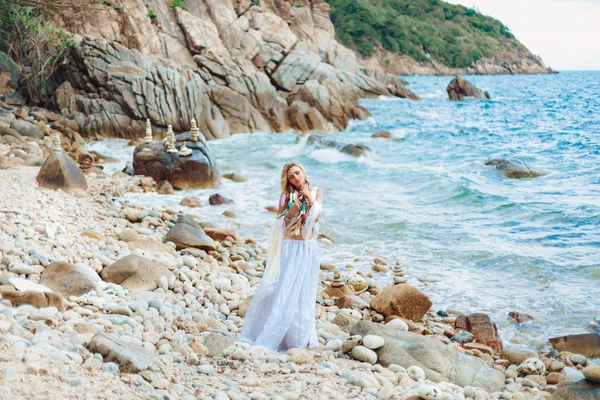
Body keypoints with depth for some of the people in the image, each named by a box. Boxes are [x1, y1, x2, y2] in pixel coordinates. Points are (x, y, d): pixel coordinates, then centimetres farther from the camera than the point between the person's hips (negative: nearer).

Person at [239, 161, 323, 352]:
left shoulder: (316, 192, 5)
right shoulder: (286, 195, 3)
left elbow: (316, 217, -6)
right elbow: (279, 222, 0)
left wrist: (309, 198, -14)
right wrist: (290, 212, -16)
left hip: (308, 250, 1)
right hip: (289, 249, -1)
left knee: (302, 295, 6)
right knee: (282, 293, 0)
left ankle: (300, 338, 17)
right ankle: (267, 337, 6)